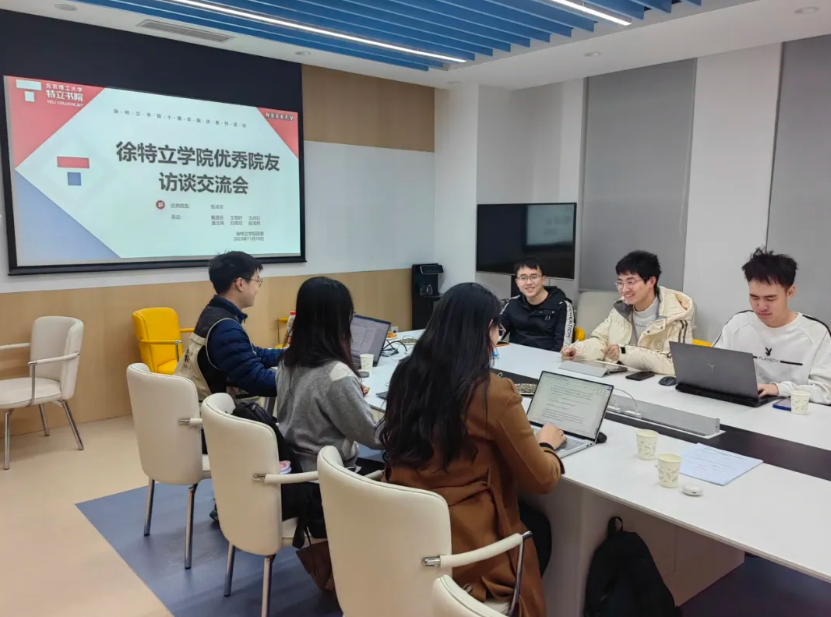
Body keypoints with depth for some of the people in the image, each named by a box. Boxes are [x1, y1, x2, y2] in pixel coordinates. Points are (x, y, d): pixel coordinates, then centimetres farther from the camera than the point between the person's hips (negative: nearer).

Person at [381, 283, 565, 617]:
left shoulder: (406, 374, -3)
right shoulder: (493, 393, -21)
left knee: (525, 516, 29)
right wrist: (546, 443, 10)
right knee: (538, 526, 26)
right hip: (462, 547, -6)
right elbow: (540, 480, -10)